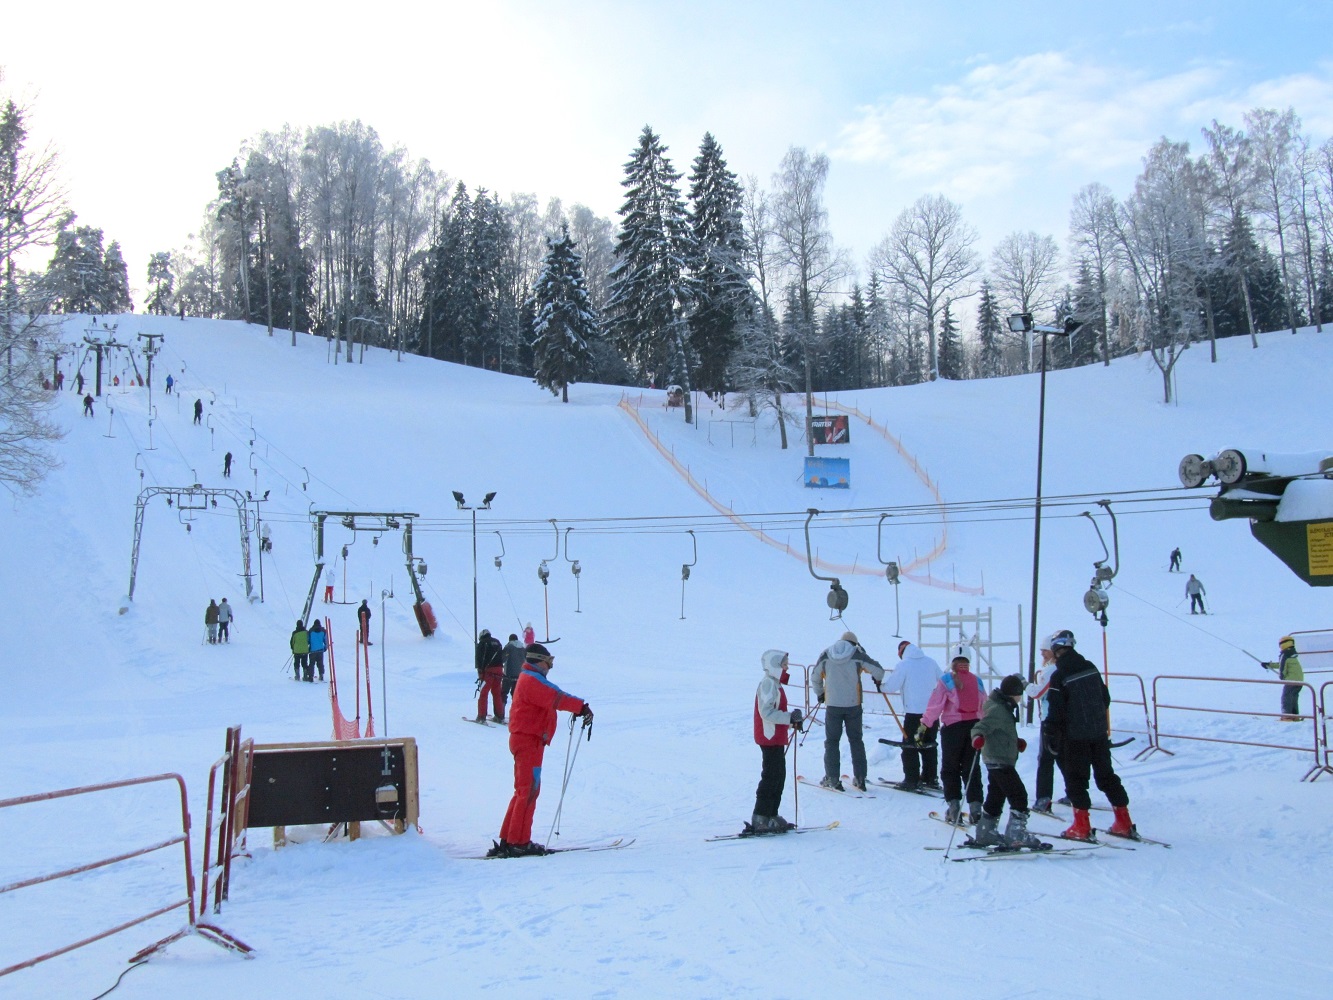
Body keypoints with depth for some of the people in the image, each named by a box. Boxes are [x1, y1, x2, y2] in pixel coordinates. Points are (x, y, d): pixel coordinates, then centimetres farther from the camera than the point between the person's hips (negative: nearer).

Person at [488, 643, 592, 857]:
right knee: (529, 791, -8)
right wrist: (581, 706, -17)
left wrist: (578, 708, 4)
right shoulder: (531, 680, -13)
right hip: (529, 741, -11)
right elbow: (555, 698, -22)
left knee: (524, 791, 15)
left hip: (528, 741, 11)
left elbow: (553, 698, 16)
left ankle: (508, 840, 17)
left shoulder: (531, 679, 20)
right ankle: (519, 842, -7)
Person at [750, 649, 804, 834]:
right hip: (770, 738, -11)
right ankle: (761, 819, -6)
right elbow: (767, 713, -25)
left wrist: (792, 721, 11)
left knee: (778, 777, 14)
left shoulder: (775, 684, 17)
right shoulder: (768, 684, -16)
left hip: (776, 739, 11)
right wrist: (790, 717, -24)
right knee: (771, 777, -8)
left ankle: (771, 816, 21)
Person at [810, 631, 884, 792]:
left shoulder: (825, 655, 3)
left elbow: (815, 676, 12)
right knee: (856, 740, 11)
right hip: (853, 705, 0)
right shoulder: (858, 655, -3)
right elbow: (878, 670, -5)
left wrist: (819, 693, 28)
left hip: (832, 705, 0)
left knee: (832, 741, 8)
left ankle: (832, 778, 5)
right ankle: (859, 778, 11)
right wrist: (878, 681, 19)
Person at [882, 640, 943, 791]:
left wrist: (880, 686, 7)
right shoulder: (931, 662, 6)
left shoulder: (903, 664, -10)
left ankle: (912, 780, 0)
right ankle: (931, 778, 21)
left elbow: (891, 686, -13)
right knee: (929, 745, 17)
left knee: (910, 747, 3)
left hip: (913, 712, -5)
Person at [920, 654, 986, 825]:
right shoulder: (977, 681, 8)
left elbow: (935, 705, -10)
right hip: (975, 726, 3)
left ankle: (954, 806, 0)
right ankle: (975, 807, 3)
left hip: (952, 727, -3)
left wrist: (924, 725, -7)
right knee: (971, 768, 11)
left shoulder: (947, 680, -4)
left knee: (950, 768, 7)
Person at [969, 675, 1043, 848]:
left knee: (996, 797, 17)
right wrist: (978, 737, -49)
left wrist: (1017, 742, 37)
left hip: (996, 761, 11)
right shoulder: (997, 710, -17)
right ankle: (1016, 834, -14)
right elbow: (982, 726, -29)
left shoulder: (1004, 708, 16)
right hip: (1000, 761, -11)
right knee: (1019, 795, -11)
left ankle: (985, 833, 24)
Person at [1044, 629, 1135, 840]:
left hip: (1075, 737, -6)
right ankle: (1124, 823, 15)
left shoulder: (1059, 677, -15)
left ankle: (1081, 826, 1)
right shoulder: (1091, 668, 4)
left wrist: (1051, 737, -6)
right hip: (1099, 733, 6)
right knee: (1106, 775, 13)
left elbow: (1055, 712, -15)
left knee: (1075, 779, 3)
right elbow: (1105, 698, 13)